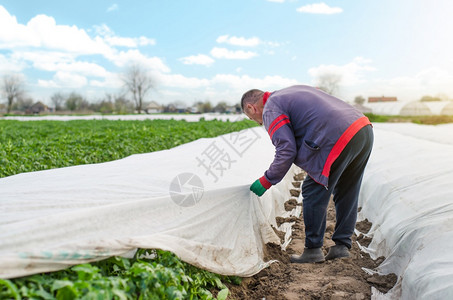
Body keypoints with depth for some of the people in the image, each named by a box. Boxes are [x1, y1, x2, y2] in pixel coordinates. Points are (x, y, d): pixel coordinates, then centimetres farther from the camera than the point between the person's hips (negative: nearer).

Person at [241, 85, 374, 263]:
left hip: (339, 140, -10)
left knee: (314, 194, 3)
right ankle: (342, 245, 26)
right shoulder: (292, 92, 27)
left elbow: (287, 151, -10)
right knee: (347, 194, 17)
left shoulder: (270, 110, -1)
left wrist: (265, 182, 2)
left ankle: (313, 250, 12)